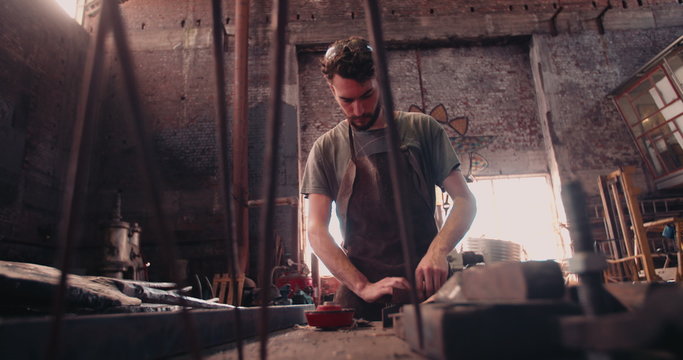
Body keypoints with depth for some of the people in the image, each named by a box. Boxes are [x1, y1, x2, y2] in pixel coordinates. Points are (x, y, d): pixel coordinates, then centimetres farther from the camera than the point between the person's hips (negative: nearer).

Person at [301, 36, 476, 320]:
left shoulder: (422, 129, 7)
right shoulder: (327, 149, 6)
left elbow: (464, 200, 5)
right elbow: (317, 231, 0)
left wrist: (437, 250, -15)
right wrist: (363, 286, -14)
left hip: (426, 286, 1)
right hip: (361, 296, 0)